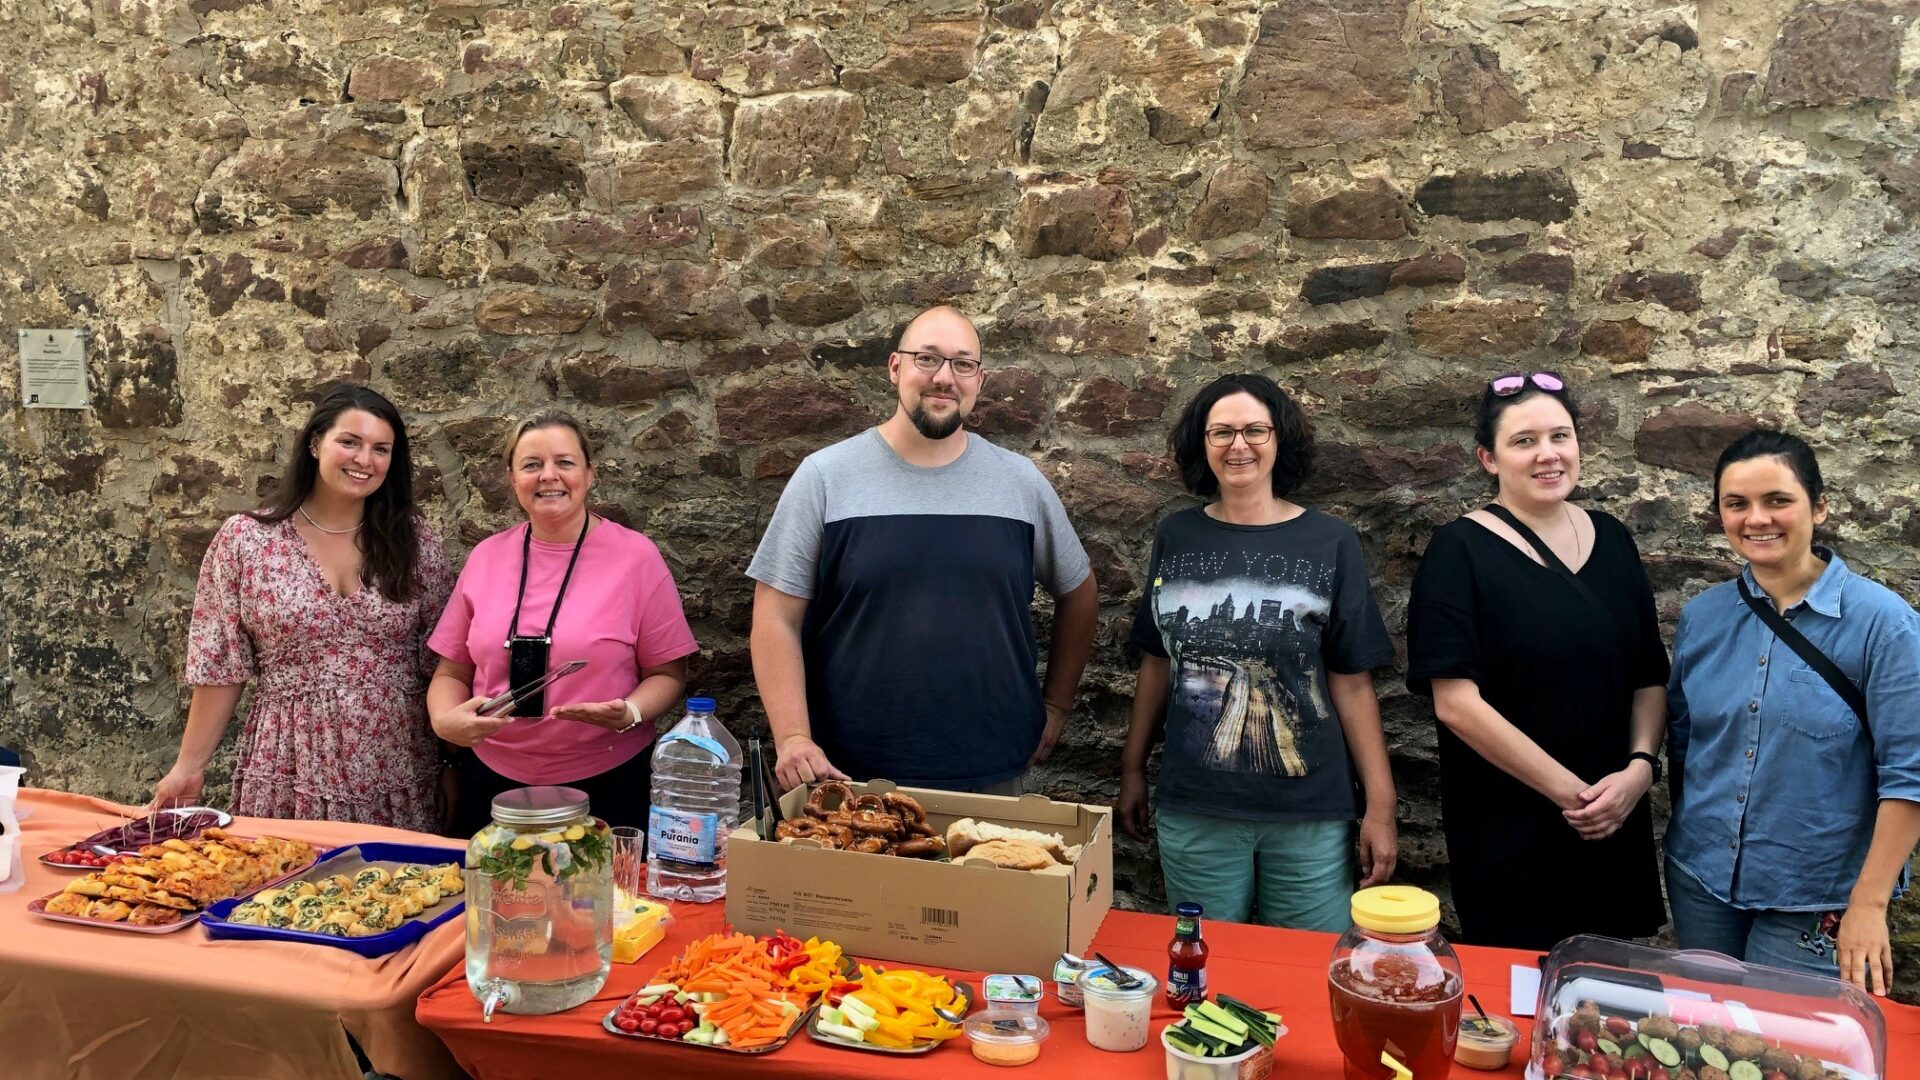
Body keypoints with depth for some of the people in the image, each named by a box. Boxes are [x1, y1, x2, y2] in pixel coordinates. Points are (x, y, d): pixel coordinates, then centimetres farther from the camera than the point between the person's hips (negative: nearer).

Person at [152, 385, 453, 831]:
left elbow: (441, 665, 3)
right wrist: (190, 765, -1)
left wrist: (454, 766, 2)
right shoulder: (244, 540, -1)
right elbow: (221, 666, 1)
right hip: (289, 777, -1)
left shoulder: (415, 543, 1)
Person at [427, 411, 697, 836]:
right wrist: (446, 718, -9)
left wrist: (629, 713, -21)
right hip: (493, 781, 3)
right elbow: (452, 671, 11)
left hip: (605, 785, -3)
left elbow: (668, 673, -2)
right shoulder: (486, 556, 5)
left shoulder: (636, 556, -5)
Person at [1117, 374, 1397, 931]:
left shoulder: (1329, 542, -3)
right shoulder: (1176, 537, 3)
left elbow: (1352, 682, -2)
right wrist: (1132, 770, 12)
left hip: (1310, 813, -1)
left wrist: (1380, 803, -4)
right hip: (1193, 811, 2)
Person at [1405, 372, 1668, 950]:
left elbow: (1650, 677, 9)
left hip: (1615, 827, 5)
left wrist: (1640, 767, -8)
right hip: (1508, 836, -5)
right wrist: (1569, 791, -15)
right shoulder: (1459, 552, -11)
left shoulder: (1611, 539, 6)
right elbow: (1456, 702, -17)